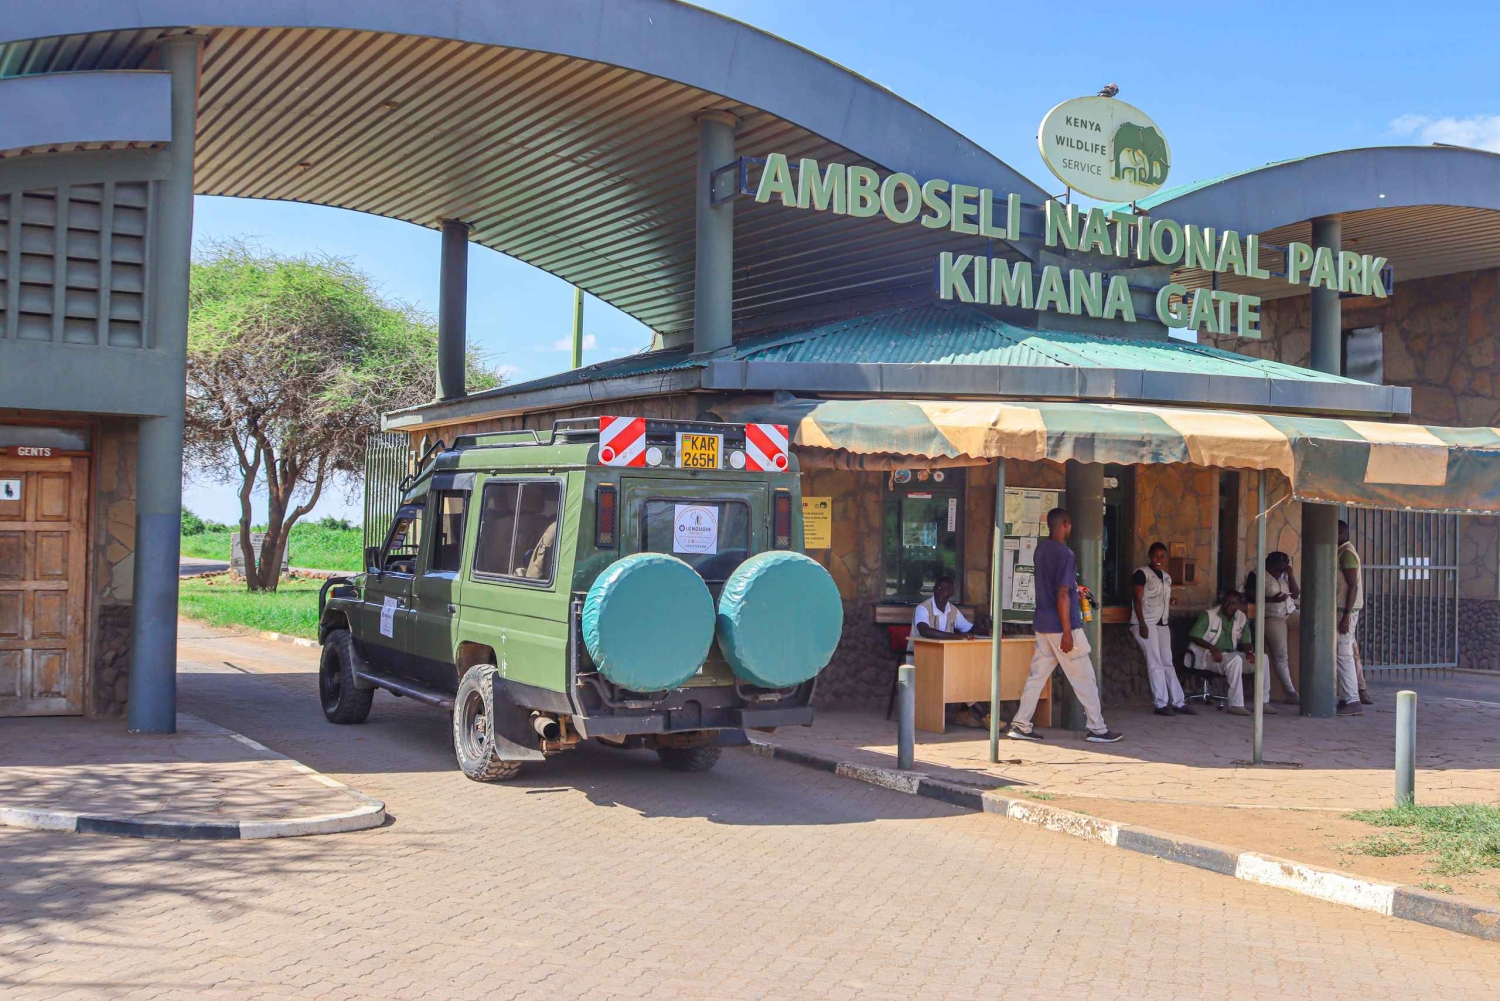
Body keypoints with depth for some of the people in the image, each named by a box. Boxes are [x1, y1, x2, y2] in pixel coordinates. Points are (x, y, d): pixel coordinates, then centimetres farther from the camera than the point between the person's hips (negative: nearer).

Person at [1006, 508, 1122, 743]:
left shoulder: (1041, 550, 9)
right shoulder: (1065, 554, -17)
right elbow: (1062, 595, -21)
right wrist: (1067, 632, -20)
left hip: (1043, 623, 8)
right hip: (1061, 626, -8)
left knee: (1037, 675, 10)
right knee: (1084, 678, 2)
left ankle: (1020, 725, 8)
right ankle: (1097, 729, 8)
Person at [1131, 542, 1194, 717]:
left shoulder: (1167, 577, 17)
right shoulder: (1142, 574, -6)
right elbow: (1137, 600, -11)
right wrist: (1142, 624, -18)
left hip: (1162, 624, 7)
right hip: (1146, 623, -7)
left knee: (1168, 663, 7)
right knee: (1155, 664, -8)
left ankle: (1178, 702, 9)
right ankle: (1161, 704, -5)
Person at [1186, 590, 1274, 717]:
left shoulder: (1241, 618, 7)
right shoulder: (1208, 615, -9)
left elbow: (1245, 642, 12)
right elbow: (1194, 637, -12)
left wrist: (1249, 649, -13)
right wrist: (1212, 648, -26)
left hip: (1230, 654, 7)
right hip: (1207, 655, -7)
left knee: (1262, 657, -8)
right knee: (1235, 659, -35)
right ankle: (1235, 705, -33)